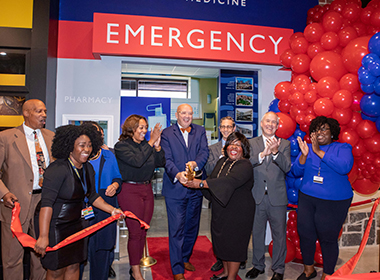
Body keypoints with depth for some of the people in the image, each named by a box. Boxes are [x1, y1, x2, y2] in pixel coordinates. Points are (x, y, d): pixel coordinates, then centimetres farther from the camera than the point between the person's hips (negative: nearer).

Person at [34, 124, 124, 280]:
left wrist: (112, 210, 4)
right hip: (55, 226, -7)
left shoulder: (88, 168, 2)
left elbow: (92, 196, 12)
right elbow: (46, 203, -28)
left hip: (75, 223, 7)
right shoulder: (58, 169, -23)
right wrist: (43, 236, -31)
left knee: (74, 266, 15)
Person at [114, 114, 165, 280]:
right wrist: (151, 142, -19)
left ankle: (136, 265, 27)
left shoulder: (146, 144, 9)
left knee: (143, 231, 11)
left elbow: (161, 163, 4)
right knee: (135, 232, -1)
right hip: (130, 190, -6)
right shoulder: (122, 146, -8)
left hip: (147, 189, 6)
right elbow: (137, 161, -23)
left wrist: (157, 145, -8)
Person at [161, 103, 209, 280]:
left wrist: (196, 163, -25)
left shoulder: (200, 131, 9)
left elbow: (204, 152, -3)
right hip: (175, 188, -3)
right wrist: (177, 174, -28)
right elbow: (166, 159, -10)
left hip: (196, 188, 4)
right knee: (176, 229, 1)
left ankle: (185, 258, 39)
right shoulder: (167, 133, 0)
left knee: (192, 227, 17)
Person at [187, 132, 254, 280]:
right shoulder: (222, 161, 7)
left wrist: (202, 183, -34)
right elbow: (213, 179, 8)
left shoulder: (245, 165, -18)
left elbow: (229, 181, -32)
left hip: (238, 213, -7)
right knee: (222, 241, 18)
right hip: (220, 210, 7)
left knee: (234, 243, 5)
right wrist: (196, 181, -12)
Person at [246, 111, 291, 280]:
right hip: (256, 196, 1)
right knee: (257, 233, 15)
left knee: (279, 234, 10)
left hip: (277, 197, -1)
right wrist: (263, 154, -28)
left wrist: (275, 152, -27)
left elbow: (287, 168, -11)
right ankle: (258, 265, 34)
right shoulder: (251, 143, 4)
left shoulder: (284, 144, 3)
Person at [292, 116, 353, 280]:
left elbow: (345, 167, -20)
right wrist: (304, 155, -15)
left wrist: (319, 152, -22)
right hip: (307, 198, 3)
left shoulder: (343, 148, -1)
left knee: (328, 239, 7)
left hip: (333, 202, -3)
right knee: (305, 235, 9)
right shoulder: (308, 148, 7)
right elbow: (297, 172, 2)